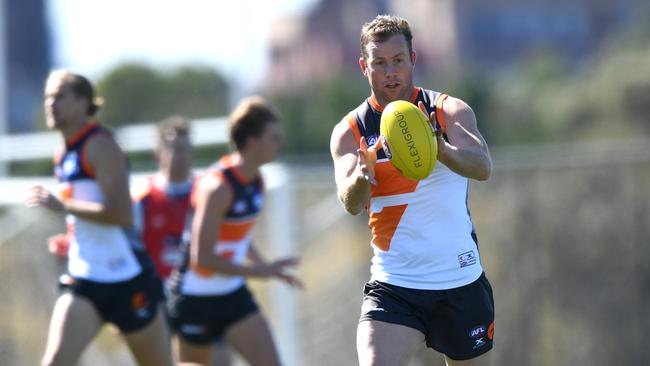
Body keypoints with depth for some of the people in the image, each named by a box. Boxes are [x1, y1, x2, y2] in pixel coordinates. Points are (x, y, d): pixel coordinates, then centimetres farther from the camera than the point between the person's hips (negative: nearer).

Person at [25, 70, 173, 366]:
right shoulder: (63, 155, 12)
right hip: (83, 284, 7)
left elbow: (120, 213, -25)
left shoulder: (100, 146, -13)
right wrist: (71, 241, 12)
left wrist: (62, 205, -23)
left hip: (127, 283, -7)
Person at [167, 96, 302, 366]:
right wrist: (260, 271, -24)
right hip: (196, 299, -7)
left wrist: (269, 268, 9)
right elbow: (202, 257, -26)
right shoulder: (217, 187, -24)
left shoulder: (256, 182, 2)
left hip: (233, 293, 7)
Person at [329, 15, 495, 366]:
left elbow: (482, 166, -23)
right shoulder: (350, 131, -2)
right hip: (392, 287, -1)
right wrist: (360, 177, -43)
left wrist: (438, 147, -45)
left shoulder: (449, 111, -4)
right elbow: (351, 203, -18)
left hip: (462, 282, 1)